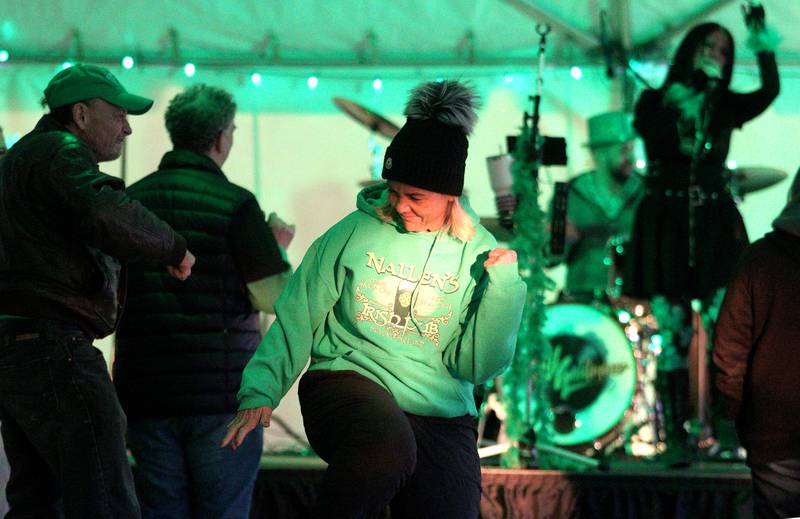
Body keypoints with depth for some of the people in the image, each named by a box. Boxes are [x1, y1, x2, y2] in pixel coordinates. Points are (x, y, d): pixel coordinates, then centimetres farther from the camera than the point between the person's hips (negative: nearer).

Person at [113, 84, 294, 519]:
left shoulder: (130, 200, 7)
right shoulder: (234, 203, -9)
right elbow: (276, 298, -8)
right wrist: (279, 248, 10)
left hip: (147, 394, 5)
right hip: (222, 390, -4)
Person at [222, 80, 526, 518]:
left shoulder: (477, 253, 3)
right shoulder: (355, 233, -1)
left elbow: (474, 366, -1)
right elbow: (297, 319, 5)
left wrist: (502, 287, -10)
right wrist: (260, 392, -3)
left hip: (441, 416, 3)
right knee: (388, 449, -36)